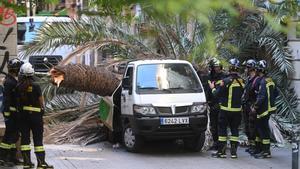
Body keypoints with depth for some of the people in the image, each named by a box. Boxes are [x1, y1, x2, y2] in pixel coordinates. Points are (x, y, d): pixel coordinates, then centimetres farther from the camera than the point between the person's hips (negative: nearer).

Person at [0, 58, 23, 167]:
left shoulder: (14, 81, 15)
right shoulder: (9, 82, -16)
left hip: (16, 112, 10)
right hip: (11, 112, -10)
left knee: (14, 135, 13)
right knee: (9, 134, -8)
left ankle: (12, 157, 18)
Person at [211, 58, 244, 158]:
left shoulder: (226, 81, -15)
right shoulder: (241, 81, -1)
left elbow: (217, 94, -10)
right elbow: (241, 95, 10)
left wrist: (213, 88, 8)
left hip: (226, 110, -4)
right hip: (237, 110, 4)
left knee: (222, 129, 4)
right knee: (234, 129, 11)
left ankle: (221, 151, 4)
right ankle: (234, 151, 10)